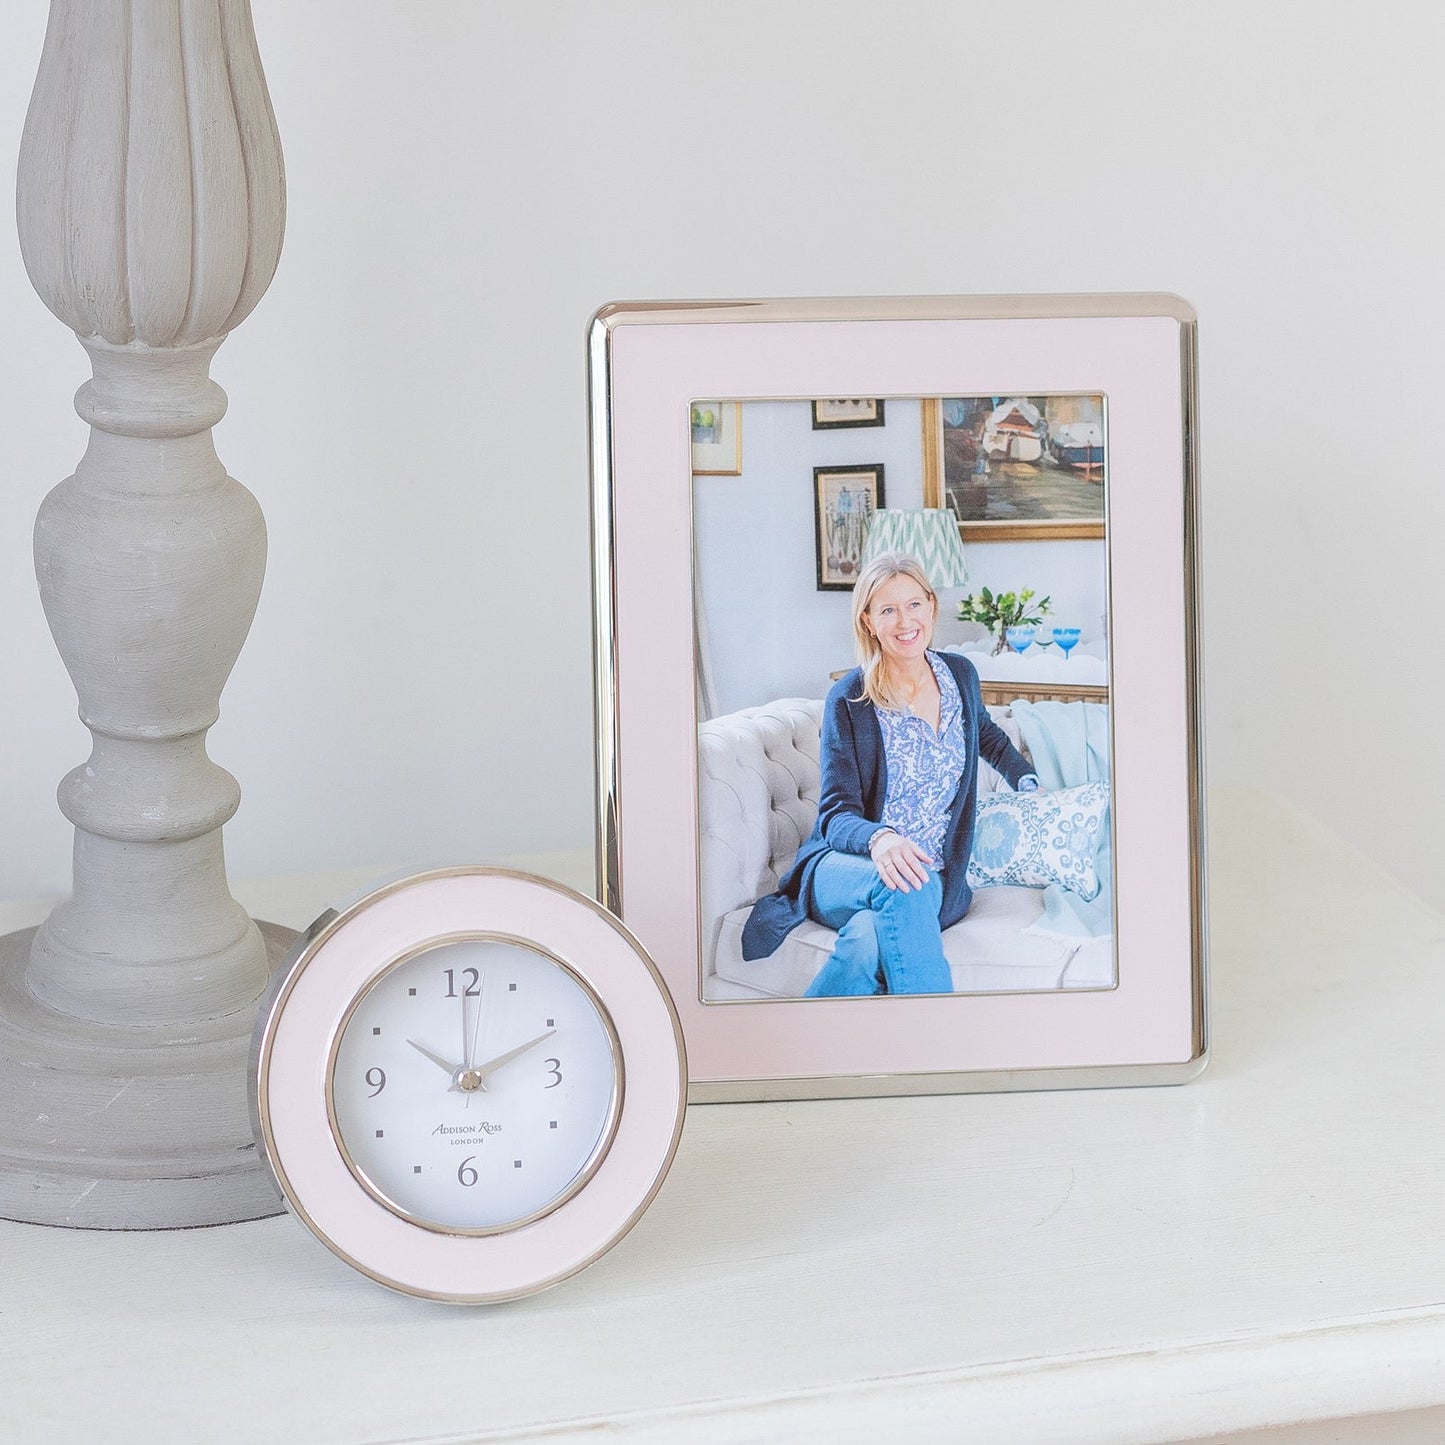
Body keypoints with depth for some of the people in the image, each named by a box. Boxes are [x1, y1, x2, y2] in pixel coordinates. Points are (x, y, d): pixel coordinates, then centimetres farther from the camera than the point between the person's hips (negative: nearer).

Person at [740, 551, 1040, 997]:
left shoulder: (959, 674, 8)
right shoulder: (849, 700, -6)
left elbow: (986, 734, 35)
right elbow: (837, 814, -11)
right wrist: (879, 839, -32)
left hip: (935, 882, 2)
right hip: (844, 868, -2)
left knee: (868, 941, -38)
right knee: (906, 889, -42)